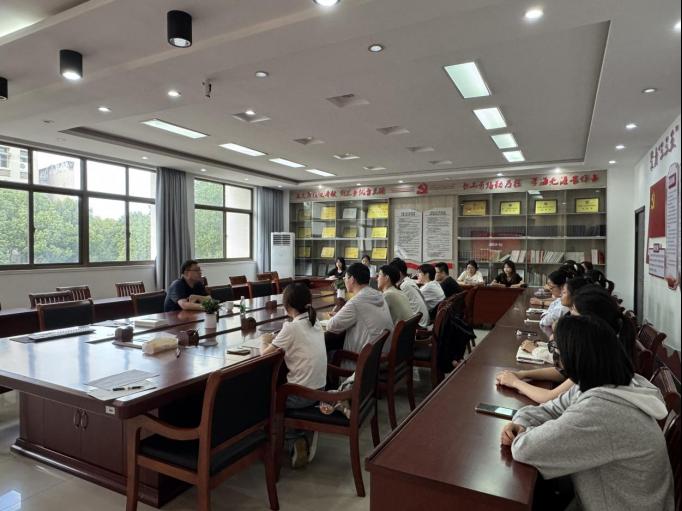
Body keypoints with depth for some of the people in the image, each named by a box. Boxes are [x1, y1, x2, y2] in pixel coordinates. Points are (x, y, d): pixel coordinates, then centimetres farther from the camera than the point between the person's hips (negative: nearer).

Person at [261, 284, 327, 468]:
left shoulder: (291, 327, -19)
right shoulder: (315, 322, 3)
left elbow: (265, 354, -11)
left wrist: (264, 341, 8)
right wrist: (275, 340, 14)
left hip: (301, 395, -7)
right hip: (319, 390, 7)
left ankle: (294, 441, 6)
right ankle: (306, 435, 12)